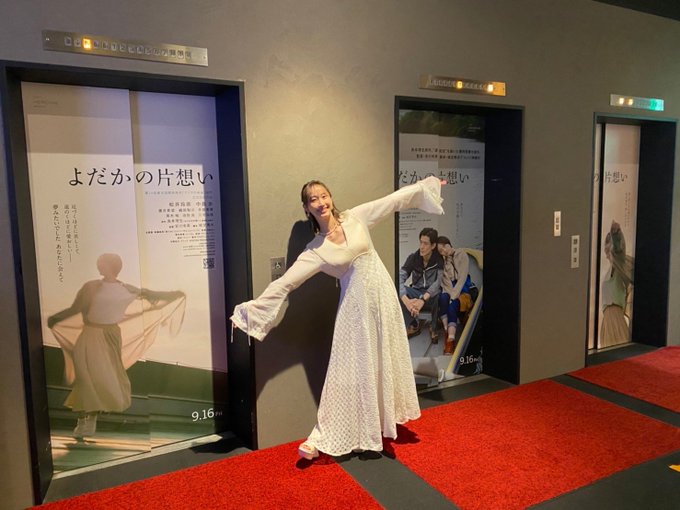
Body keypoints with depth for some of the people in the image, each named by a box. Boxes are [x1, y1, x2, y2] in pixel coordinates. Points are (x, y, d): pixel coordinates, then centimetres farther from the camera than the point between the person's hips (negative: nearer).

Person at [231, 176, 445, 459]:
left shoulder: (355, 217, -3)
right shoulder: (315, 251, -8)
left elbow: (395, 200, 6)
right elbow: (283, 284, -12)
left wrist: (426, 184, 13)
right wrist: (249, 310, -18)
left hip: (382, 293, 3)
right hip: (356, 305, -2)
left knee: (385, 361, 15)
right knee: (350, 369, 0)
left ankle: (385, 421, 36)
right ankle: (324, 436, 12)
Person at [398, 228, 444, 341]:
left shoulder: (439, 260, -13)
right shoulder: (413, 258, -10)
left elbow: (438, 282, -28)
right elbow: (400, 278, -22)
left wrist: (423, 299, -44)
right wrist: (406, 300, -41)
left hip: (432, 296, -2)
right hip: (416, 293, 2)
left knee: (440, 295, -36)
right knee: (399, 291, -28)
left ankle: (434, 327, -9)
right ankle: (414, 324, -8)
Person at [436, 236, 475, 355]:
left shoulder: (462, 255, -1)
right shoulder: (442, 259, 8)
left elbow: (462, 277, -10)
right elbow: (445, 279, 0)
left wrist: (453, 295, -20)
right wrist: (450, 293, -18)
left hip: (462, 286, -2)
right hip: (448, 288, 2)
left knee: (452, 303, -31)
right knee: (443, 298, -33)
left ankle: (450, 339, -41)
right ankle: (447, 332, -31)